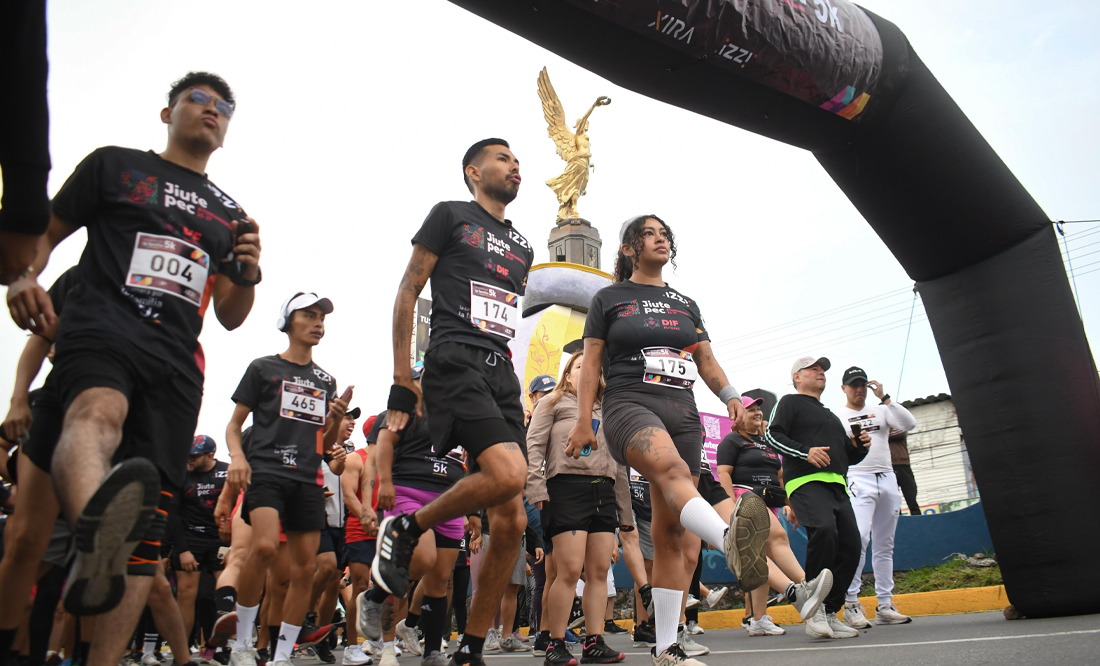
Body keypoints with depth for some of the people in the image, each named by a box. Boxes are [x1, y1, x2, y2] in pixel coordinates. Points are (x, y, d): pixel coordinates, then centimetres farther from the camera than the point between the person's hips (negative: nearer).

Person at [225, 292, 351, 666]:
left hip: (308, 480, 5)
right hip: (267, 470, -4)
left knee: (305, 568, 0)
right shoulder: (263, 368, 9)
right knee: (265, 547, -25)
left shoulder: (326, 381, 20)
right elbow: (234, 424, 9)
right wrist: (237, 456, -11)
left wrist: (337, 418, 0)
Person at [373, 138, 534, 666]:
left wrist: (518, 396, 17)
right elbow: (407, 293, 2)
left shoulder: (521, 247, 25)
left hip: (501, 373, 7)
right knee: (509, 474, -29)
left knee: (511, 521, -1)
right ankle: (404, 530, -3)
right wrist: (402, 381, -6)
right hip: (455, 362, -6)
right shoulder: (450, 216, 7)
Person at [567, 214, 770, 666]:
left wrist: (731, 396, -1)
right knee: (673, 470, -37)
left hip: (682, 412, 5)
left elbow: (707, 362, 18)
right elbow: (590, 363, 7)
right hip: (629, 404, -4)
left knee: (670, 531, -1)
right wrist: (583, 421, -2)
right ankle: (732, 543, -64)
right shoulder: (609, 299, 11)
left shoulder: (686, 304, 22)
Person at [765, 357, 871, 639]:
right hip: (806, 481, -8)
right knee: (824, 529, -30)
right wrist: (805, 452, -18)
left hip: (838, 486, 8)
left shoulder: (832, 416, 34)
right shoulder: (790, 402, 12)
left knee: (850, 544, -5)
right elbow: (773, 434, -4)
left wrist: (859, 446, 11)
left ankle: (829, 613, 6)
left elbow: (848, 456, 34)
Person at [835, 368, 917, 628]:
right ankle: (851, 603, -14)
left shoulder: (881, 411, 17)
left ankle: (885, 606, 13)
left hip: (887, 479, 5)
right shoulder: (836, 417, 7)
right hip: (857, 480, -4)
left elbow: (909, 424, -1)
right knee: (859, 538, -19)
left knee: (884, 545, 7)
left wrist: (885, 398, -5)